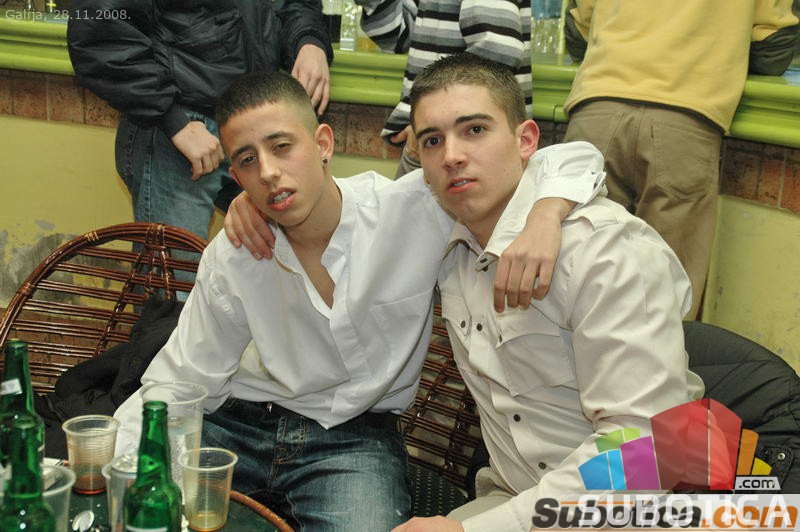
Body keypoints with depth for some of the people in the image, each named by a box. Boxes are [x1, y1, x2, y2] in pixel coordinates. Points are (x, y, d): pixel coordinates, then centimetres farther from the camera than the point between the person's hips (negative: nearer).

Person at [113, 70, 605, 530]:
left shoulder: (413, 210, -15)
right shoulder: (230, 257, -6)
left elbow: (577, 161, -15)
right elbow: (177, 383, 0)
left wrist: (542, 221, -37)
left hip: (355, 436, -1)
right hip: (240, 423, 2)